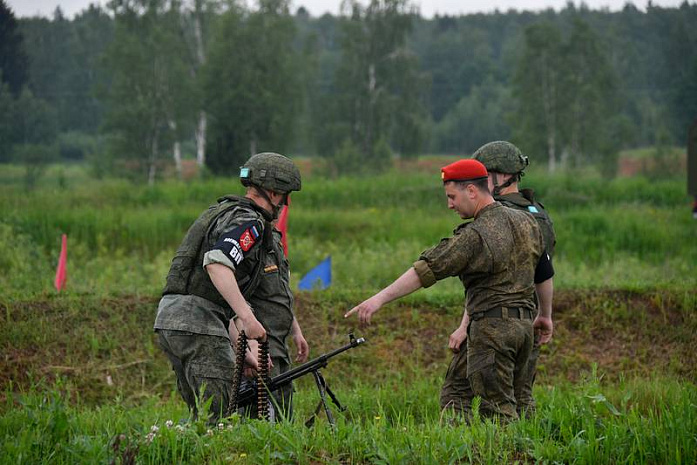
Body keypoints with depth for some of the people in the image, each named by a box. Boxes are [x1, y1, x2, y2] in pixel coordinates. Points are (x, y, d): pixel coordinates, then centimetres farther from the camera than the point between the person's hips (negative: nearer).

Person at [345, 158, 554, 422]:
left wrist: (381, 298, -20)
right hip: (524, 325, 8)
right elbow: (545, 274, 21)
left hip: (492, 329, -8)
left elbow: (426, 270, -20)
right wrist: (546, 315, 35)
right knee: (509, 404, 13)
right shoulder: (526, 222, 11)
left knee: (497, 409, -5)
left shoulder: (474, 235, -15)